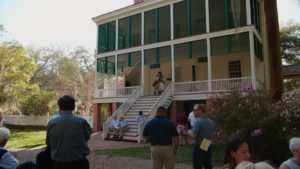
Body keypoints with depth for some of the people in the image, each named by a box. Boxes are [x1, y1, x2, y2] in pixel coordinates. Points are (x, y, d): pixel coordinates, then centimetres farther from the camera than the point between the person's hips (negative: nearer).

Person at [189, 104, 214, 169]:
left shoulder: (197, 121, -17)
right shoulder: (210, 122, 6)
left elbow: (193, 136, -21)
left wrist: (190, 133, -2)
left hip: (199, 147, -7)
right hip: (208, 147, 7)